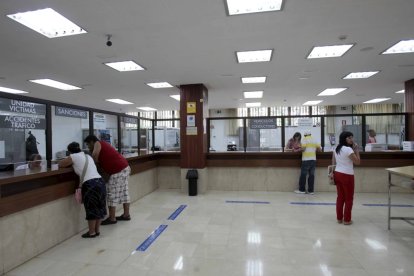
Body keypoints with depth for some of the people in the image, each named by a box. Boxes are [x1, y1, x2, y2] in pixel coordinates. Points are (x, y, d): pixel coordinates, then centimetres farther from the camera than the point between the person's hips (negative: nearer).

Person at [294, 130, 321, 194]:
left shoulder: (305, 139, -1)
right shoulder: (314, 140, 13)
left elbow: (303, 148, -14)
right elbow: (320, 149, 10)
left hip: (306, 160, -5)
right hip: (313, 159, 5)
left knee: (303, 175, 2)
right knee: (311, 175, 7)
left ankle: (302, 189, 7)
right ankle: (311, 190, 9)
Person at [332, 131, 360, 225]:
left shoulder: (336, 149, 8)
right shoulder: (349, 149, -16)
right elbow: (358, 162, -11)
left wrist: (333, 174, 17)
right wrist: (356, 150, -7)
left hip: (337, 174, 7)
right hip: (347, 175, -7)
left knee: (340, 197, 15)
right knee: (349, 198, 7)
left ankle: (339, 218, 21)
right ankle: (347, 220, 15)